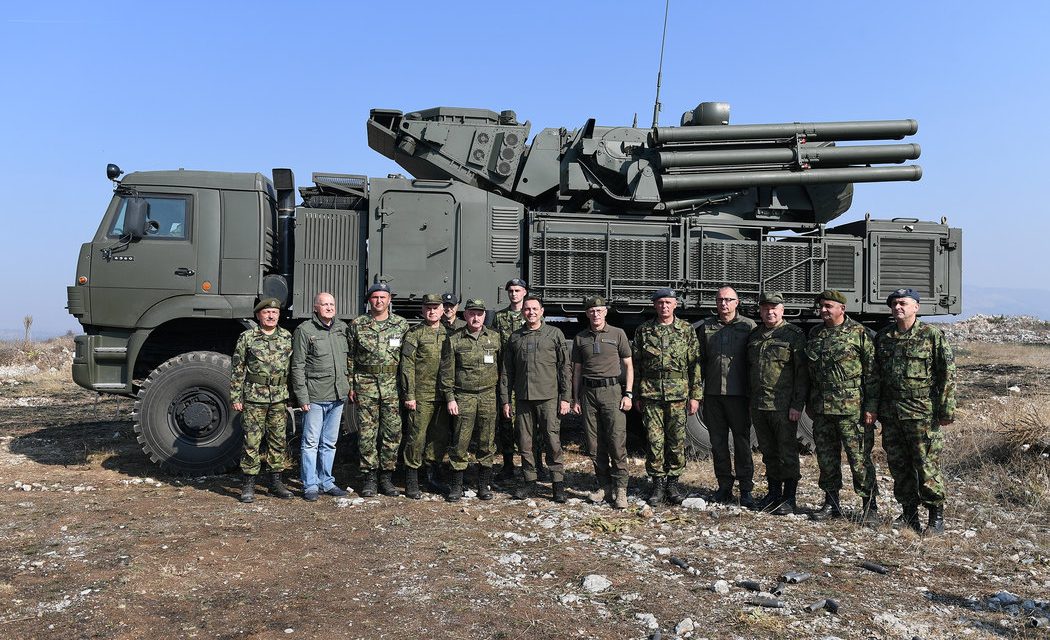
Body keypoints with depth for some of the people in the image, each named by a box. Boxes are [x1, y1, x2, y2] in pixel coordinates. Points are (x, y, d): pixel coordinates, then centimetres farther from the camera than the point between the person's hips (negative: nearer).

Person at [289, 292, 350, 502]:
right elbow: (297, 366, -8)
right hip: (315, 398, -5)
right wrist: (302, 397, -12)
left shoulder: (342, 328, 10)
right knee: (310, 442, 2)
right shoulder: (304, 330, -7)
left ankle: (327, 482, 24)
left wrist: (350, 385, 12)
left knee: (330, 443, 14)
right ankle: (310, 485, 11)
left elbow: (349, 358, 18)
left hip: (337, 397, 5)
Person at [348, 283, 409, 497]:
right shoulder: (357, 324, 4)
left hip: (393, 384, 1)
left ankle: (386, 477, 14)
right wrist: (350, 386, 3)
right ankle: (369, 477, 12)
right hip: (365, 384, 0)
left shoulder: (402, 324, 4)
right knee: (367, 433, 2)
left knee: (392, 433, 3)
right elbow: (350, 357, 7)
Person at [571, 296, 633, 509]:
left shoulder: (618, 334, 5)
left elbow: (628, 366, 6)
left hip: (612, 390, -3)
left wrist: (628, 394, -2)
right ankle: (604, 485, 15)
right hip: (588, 393, 3)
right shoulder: (580, 338, 12)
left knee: (617, 441, -8)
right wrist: (575, 399, 10)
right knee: (594, 444, 4)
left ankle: (620, 488, -1)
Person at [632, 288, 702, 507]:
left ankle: (673, 482, 18)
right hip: (651, 394, 1)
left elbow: (696, 364, 4)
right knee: (654, 441, 1)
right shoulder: (643, 330, 7)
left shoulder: (686, 330, 4)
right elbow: (635, 364, 9)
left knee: (677, 441, 3)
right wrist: (637, 396, 7)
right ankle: (658, 484, 13)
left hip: (678, 394, 0)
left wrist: (695, 395, -1)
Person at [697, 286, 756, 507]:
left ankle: (746, 489, 10)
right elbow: (700, 360, 13)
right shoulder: (706, 327, 10)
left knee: (742, 441, 1)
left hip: (738, 394, -3)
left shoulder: (749, 326, 1)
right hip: (713, 393, 3)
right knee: (718, 441, 9)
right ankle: (724, 486, 19)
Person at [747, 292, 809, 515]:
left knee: (787, 453, 2)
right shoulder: (754, 335, 13)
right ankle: (774, 493, 26)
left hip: (783, 406, -6)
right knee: (768, 452, 14)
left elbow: (802, 372, -9)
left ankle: (789, 498, 12)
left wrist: (797, 404, -14)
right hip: (758, 405, 6)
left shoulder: (794, 335, -5)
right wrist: (750, 399, 14)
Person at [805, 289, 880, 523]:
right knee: (826, 457, 11)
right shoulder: (815, 334, 13)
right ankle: (831, 503, 23)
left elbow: (872, 373, -6)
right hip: (821, 409, 6)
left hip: (851, 408, -6)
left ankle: (869, 506, 10)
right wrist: (809, 402, 18)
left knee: (859, 457, -2)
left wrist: (871, 407, -11)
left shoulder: (859, 333, -5)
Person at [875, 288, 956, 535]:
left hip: (923, 414, -5)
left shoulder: (932, 335, -4)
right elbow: (876, 374, 18)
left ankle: (936, 515, 13)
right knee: (898, 466, 10)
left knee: (927, 466, -2)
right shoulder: (882, 337, 12)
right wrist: (875, 408, 15)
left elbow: (948, 373, -5)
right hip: (890, 413, 5)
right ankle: (909, 513, 22)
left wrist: (946, 409, -9)